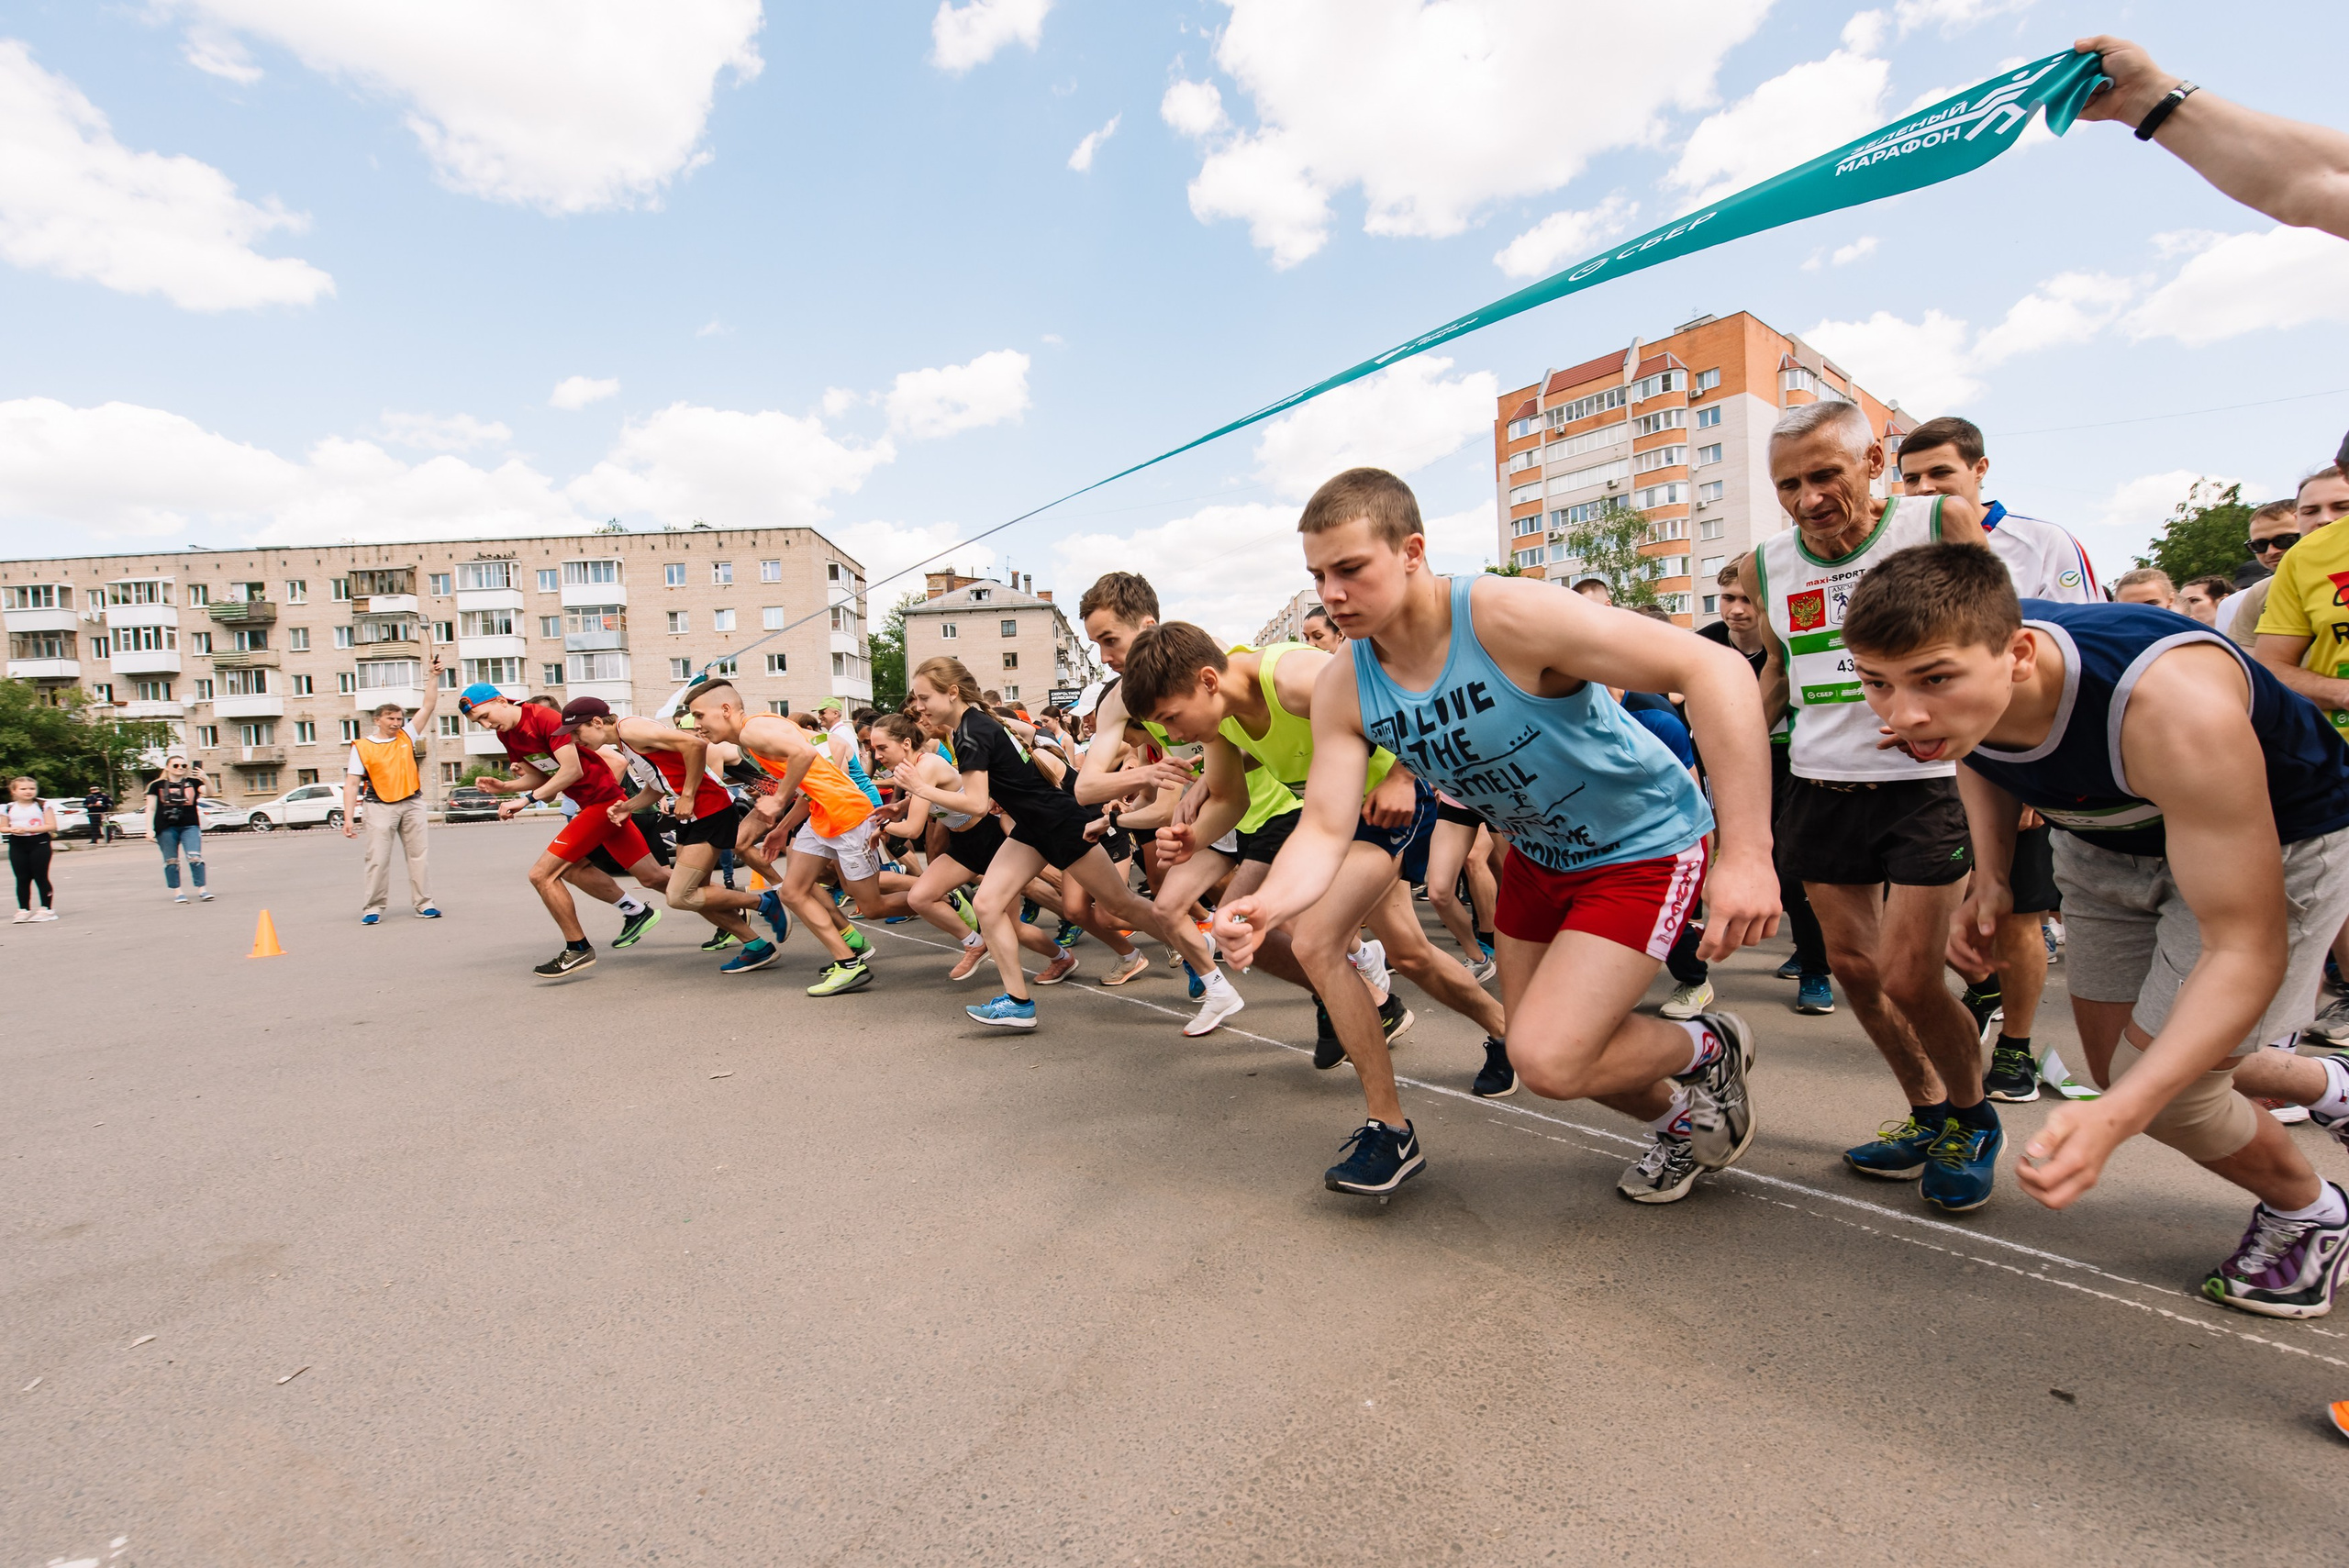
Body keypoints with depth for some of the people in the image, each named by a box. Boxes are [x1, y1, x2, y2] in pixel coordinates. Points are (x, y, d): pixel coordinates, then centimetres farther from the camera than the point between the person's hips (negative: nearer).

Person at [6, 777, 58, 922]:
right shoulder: (9, 808, 6)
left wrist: (27, 829, -18)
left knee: (40, 877, 0)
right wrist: (11, 829, -13)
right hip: (17, 845, 3)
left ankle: (46, 909, 6)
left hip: (40, 843, -3)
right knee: (22, 879, 7)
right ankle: (24, 909, 14)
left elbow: (51, 826, -9)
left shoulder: (43, 805, -3)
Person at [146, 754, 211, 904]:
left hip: (190, 826, -1)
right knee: (171, 861, 5)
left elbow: (209, 792, -7)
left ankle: (202, 890, -10)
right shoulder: (157, 785, 9)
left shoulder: (193, 782, 9)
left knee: (195, 857, -11)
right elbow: (151, 809, 9)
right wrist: (149, 829, 1)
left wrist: (205, 779, -25)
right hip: (166, 828, 1)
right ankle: (177, 892, 12)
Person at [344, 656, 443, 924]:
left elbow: (428, 705, 6)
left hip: (412, 804, 3)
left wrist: (434, 677, -1)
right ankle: (373, 908, 5)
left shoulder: (406, 736, 8)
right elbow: (351, 784, -3)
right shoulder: (362, 747, 1)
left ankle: (424, 904, 7)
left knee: (418, 856, 4)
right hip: (380, 807, -2)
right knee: (378, 859, -3)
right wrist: (349, 818, -10)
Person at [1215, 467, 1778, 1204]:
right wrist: (1264, 907, -38)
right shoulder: (1344, 689, -14)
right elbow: (1324, 829, -16)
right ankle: (1678, 1118, 45)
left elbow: (1716, 667, -33)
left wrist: (1746, 852, -39)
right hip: (1536, 851, 7)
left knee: (1548, 1061, -15)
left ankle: (1706, 1048, 17)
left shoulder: (1508, 616, -32)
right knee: (1537, 1047, 16)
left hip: (1642, 846, -6)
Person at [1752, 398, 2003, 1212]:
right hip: (1820, 789, 5)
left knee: (1908, 980, -7)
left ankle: (1974, 1118, 24)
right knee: (1853, 967, 10)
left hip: (1926, 786, -4)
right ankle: (1929, 1115, 33)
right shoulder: (1769, 563, 5)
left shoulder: (1943, 523, -6)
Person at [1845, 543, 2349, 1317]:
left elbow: (2245, 949, -38)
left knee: (2155, 1090, -9)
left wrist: (2114, 1118, -49)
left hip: (2275, 839, -5)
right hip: (2107, 839, 6)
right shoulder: (1960, 692, -25)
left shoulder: (2173, 706, -43)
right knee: (2122, 1070, 11)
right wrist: (1989, 875, -12)